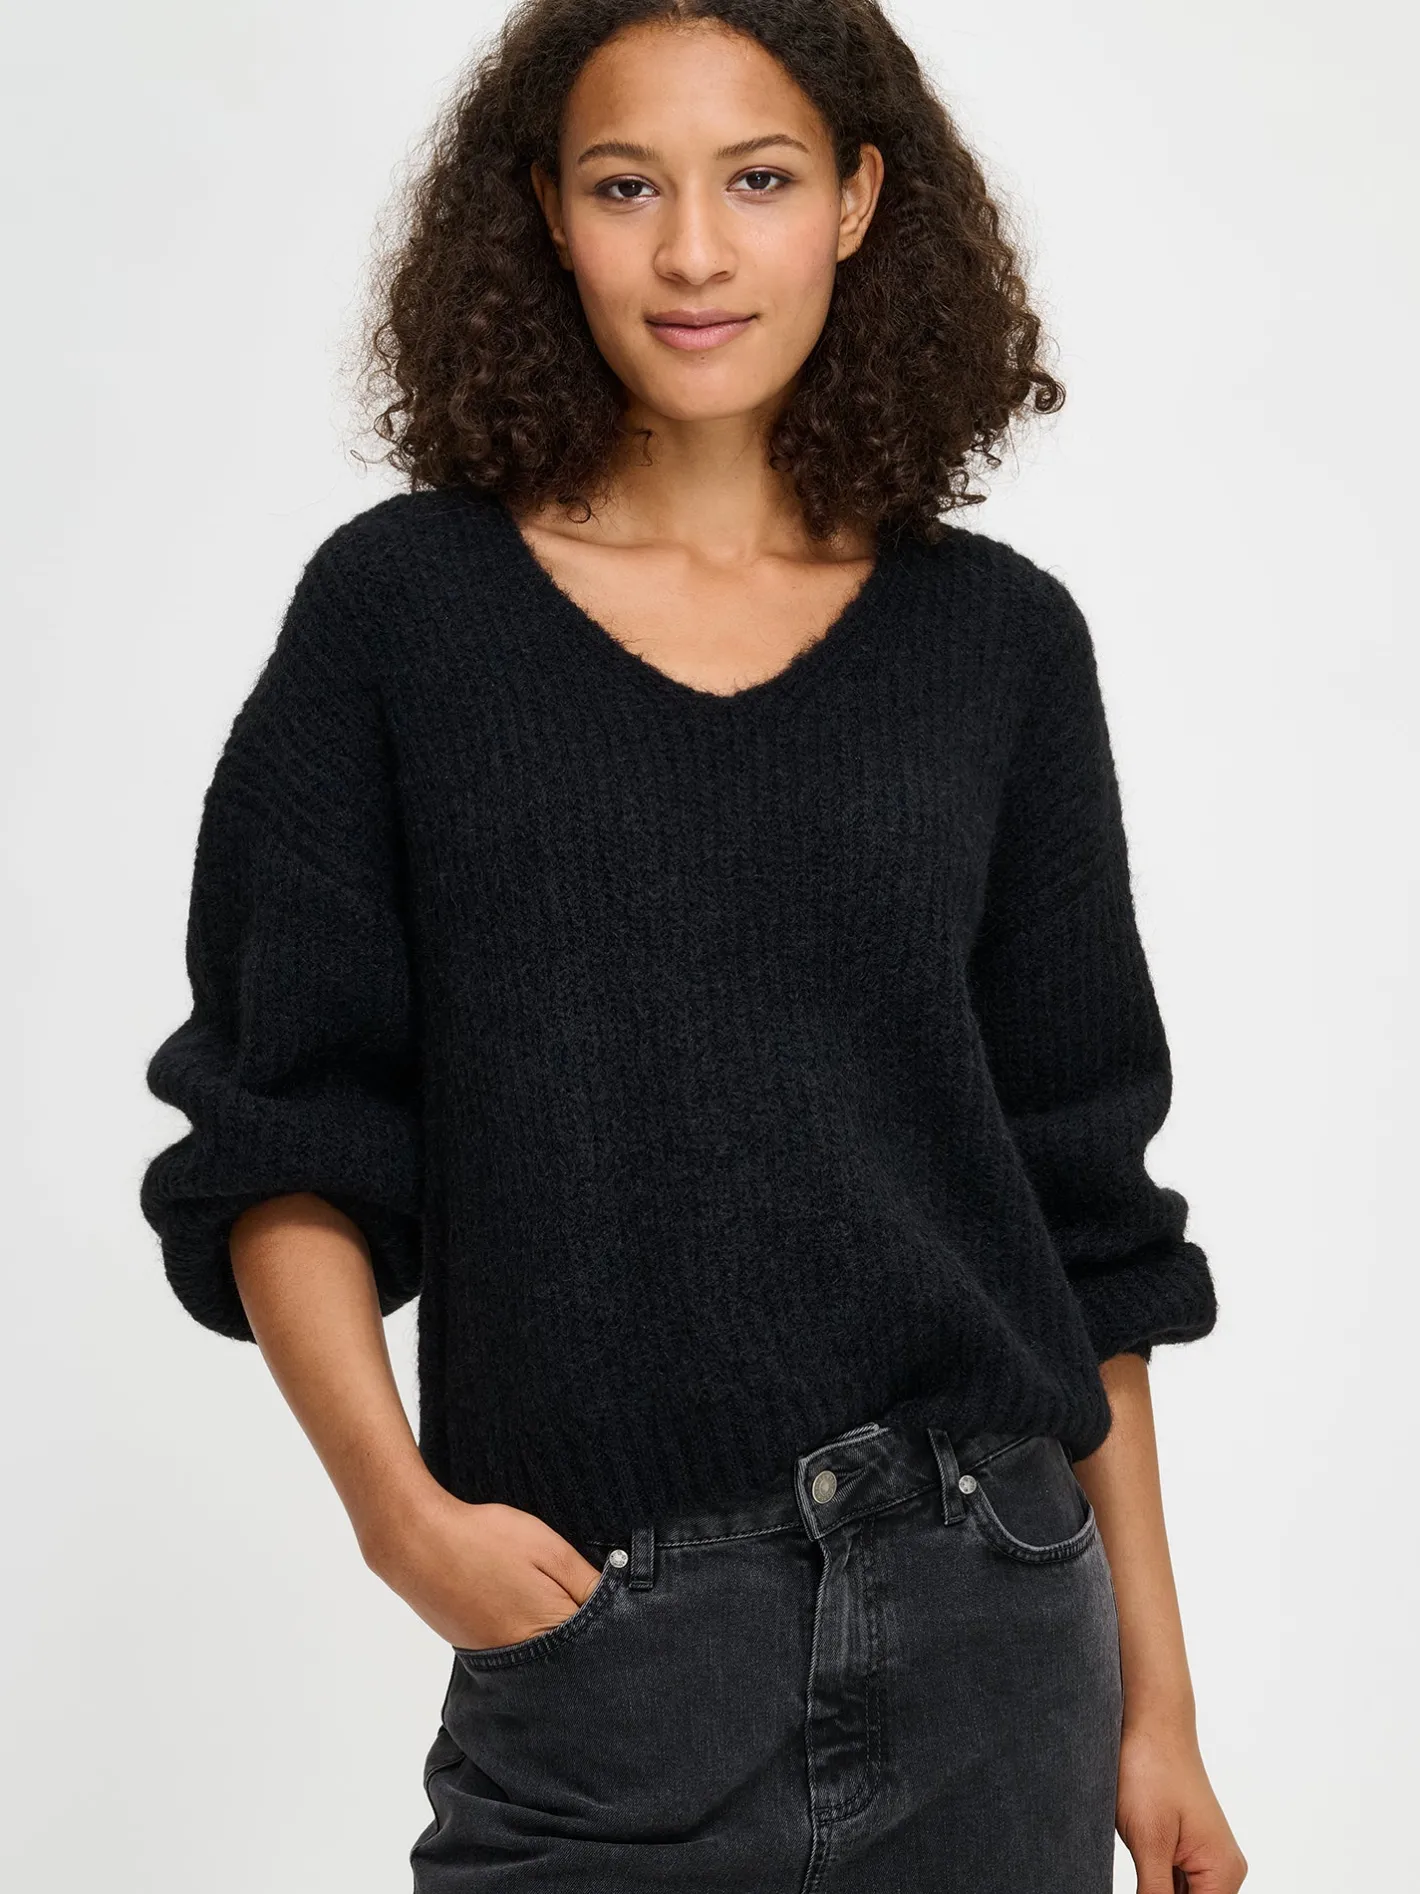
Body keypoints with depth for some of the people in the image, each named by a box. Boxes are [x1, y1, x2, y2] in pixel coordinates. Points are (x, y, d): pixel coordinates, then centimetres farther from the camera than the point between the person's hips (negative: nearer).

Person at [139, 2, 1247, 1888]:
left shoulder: (995, 640, 5)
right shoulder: (403, 610, 0)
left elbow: (1083, 1205, 7)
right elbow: (281, 1144, 0)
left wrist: (1158, 1696, 6)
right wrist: (396, 1500, -14)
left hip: (987, 1635, 2)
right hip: (597, 1646, -1)